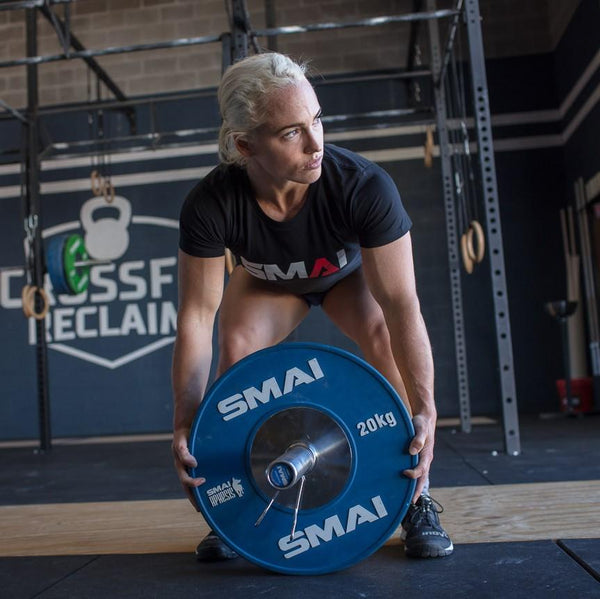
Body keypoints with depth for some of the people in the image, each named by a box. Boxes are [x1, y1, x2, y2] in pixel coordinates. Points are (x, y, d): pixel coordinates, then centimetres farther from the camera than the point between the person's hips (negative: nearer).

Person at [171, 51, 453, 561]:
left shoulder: (365, 187, -40)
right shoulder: (210, 205, -36)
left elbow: (401, 305, -37)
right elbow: (197, 315, -31)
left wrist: (424, 410, -41)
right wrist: (187, 422, -36)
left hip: (350, 272, 0)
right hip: (269, 282, 1)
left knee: (384, 338, -27)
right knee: (236, 351, -23)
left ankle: (418, 501, -9)